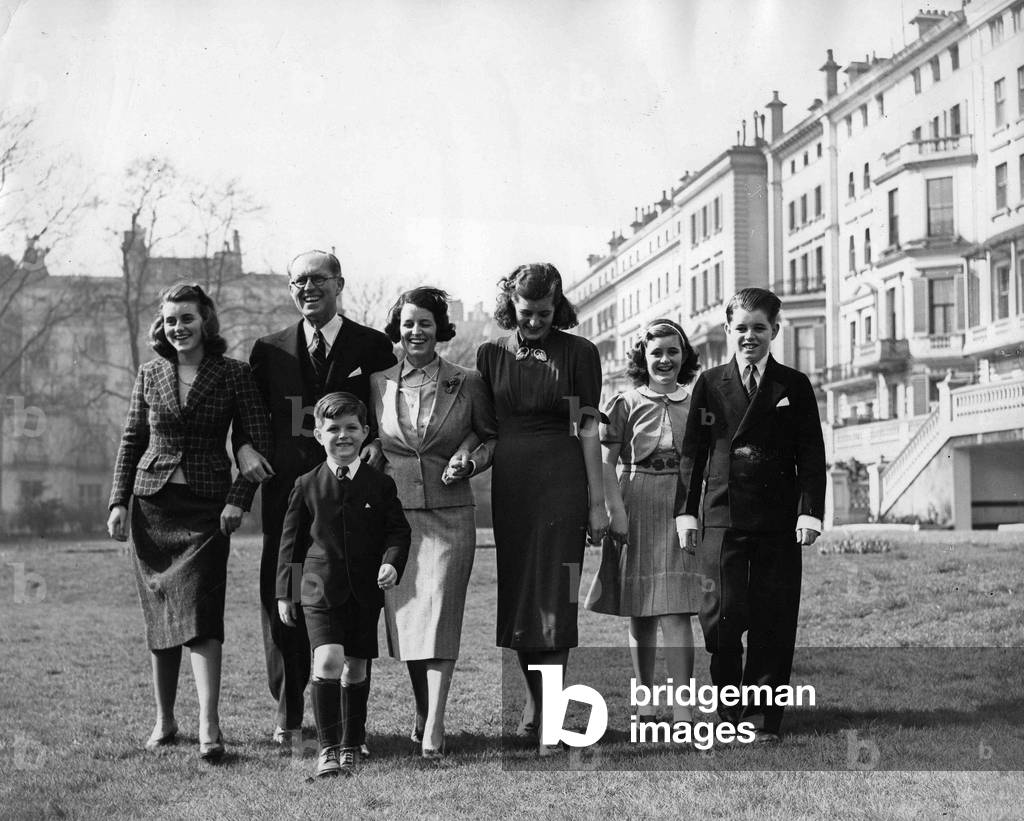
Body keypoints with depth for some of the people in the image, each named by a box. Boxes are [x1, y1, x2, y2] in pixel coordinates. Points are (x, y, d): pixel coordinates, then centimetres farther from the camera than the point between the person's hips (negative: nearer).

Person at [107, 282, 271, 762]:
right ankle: (164, 721, 16)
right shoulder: (150, 375, 7)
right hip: (153, 504, 3)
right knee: (158, 614, 7)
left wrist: (239, 499, -12)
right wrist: (119, 502, 4)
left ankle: (209, 726, -17)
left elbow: (257, 443, -1)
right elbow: (131, 441, 12)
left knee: (199, 612, -14)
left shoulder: (234, 375, -1)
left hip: (207, 507, -3)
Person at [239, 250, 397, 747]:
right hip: (287, 491, 2)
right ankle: (288, 712, 15)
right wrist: (244, 449, -6)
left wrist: (377, 447, -16)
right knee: (281, 602, 3)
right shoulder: (270, 350, 12)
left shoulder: (372, 347, 5)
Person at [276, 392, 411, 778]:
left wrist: (392, 562, -14)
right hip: (320, 589, -2)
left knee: (355, 670, 10)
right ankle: (328, 747, -8)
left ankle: (351, 746, 26)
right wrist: (284, 593, 8)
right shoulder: (306, 486, 3)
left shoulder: (381, 484, 4)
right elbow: (291, 541, 8)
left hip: (366, 591, 2)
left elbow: (398, 530, 7)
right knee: (328, 663, -17)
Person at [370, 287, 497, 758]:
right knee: (404, 616, 6)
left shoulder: (466, 384, 2)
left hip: (449, 513, -2)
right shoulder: (377, 384, 7)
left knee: (439, 611, -10)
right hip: (394, 513, 2)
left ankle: (434, 726, -12)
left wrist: (470, 461, -5)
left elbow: (491, 436, 12)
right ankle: (422, 714, 21)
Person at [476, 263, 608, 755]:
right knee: (514, 591, 8)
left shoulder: (578, 353, 0)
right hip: (507, 480, 3)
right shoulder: (491, 354, 8)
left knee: (553, 594, -5)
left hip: (561, 479, -3)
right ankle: (534, 693, 26)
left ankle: (549, 718, -1)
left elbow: (588, 428, -2)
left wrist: (597, 501, -4)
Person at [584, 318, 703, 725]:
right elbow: (606, 463, 1)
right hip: (636, 505, 0)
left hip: (682, 507, 0)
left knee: (676, 611, -10)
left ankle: (682, 711, -14)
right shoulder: (626, 403, 4)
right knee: (639, 613, 7)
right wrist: (616, 509, -10)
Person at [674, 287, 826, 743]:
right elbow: (692, 452, 9)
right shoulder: (709, 384, 10)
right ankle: (728, 711, 12)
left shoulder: (794, 386, 8)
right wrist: (686, 511, 1)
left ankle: (763, 720, 10)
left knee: (772, 623, 1)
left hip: (778, 520, 0)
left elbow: (811, 455, 5)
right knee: (723, 616, -6)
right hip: (722, 518, 0)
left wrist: (810, 511, -5)